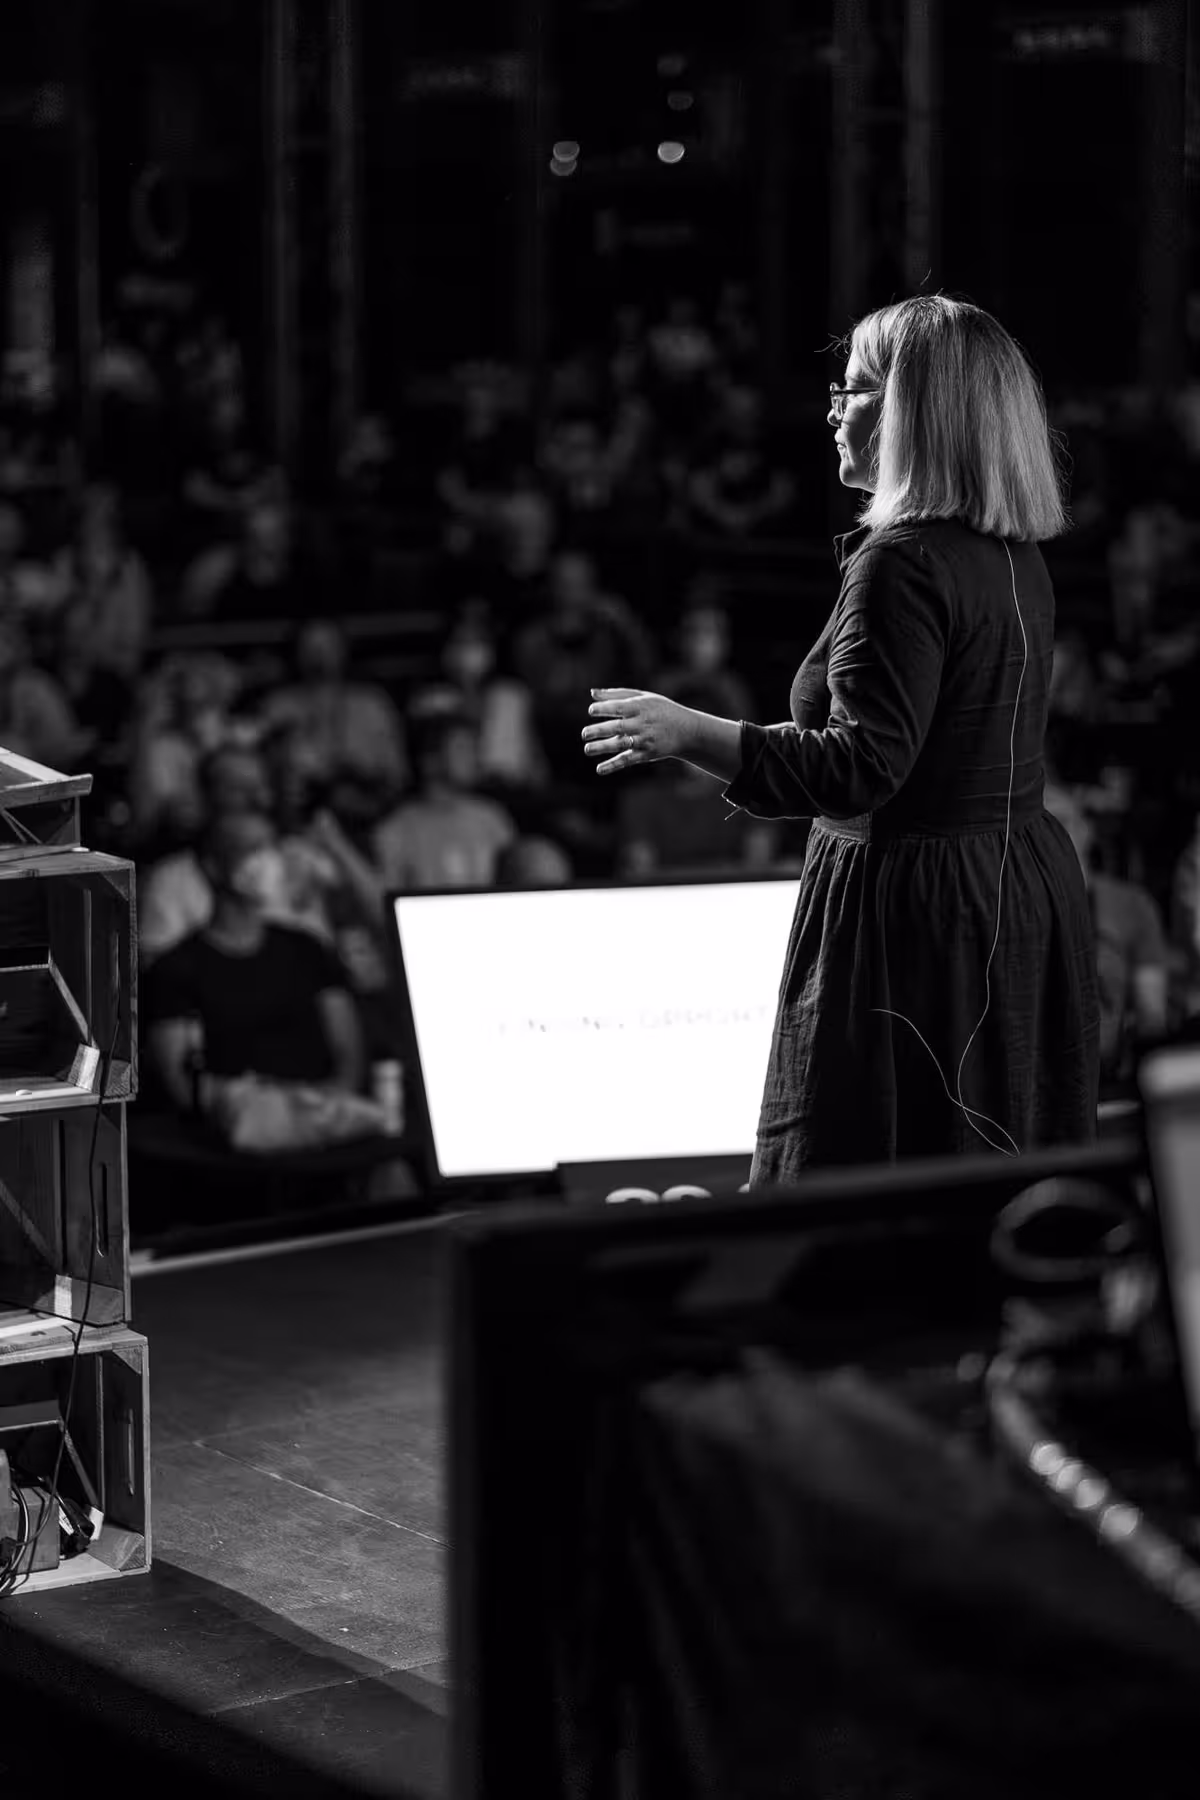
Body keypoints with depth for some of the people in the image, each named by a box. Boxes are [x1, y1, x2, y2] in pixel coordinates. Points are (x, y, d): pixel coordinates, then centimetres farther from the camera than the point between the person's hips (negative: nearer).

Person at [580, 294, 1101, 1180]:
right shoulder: (1018, 559, 10)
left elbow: (865, 767, -25)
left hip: (910, 905, -9)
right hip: (1026, 893, 10)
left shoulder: (903, 562, -18)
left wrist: (687, 732, -26)